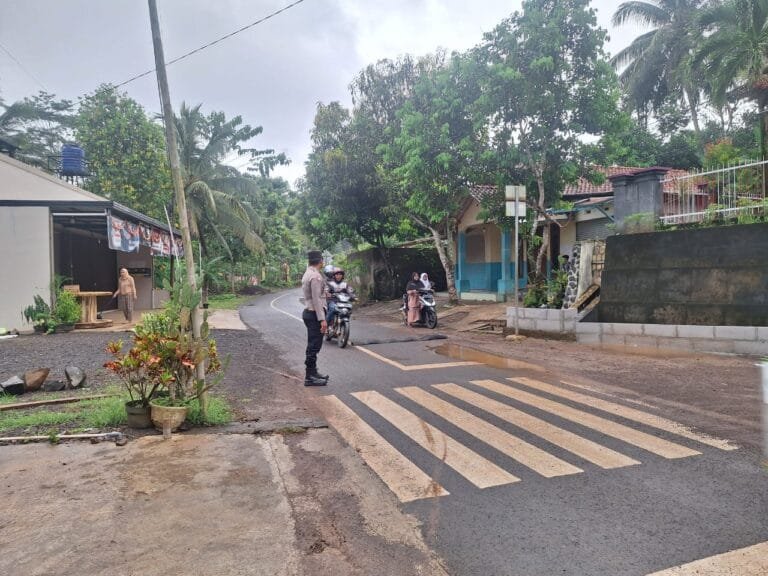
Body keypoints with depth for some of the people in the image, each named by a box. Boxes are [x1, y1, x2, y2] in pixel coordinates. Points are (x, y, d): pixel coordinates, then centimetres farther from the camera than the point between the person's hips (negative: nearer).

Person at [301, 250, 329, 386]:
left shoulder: (307, 274, 14)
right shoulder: (315, 276, -17)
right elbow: (316, 299, -22)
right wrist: (322, 319, -22)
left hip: (308, 312, 10)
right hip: (315, 314, -10)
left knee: (313, 345, 17)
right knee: (314, 346, -6)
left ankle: (313, 372, 26)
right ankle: (310, 377, -1)